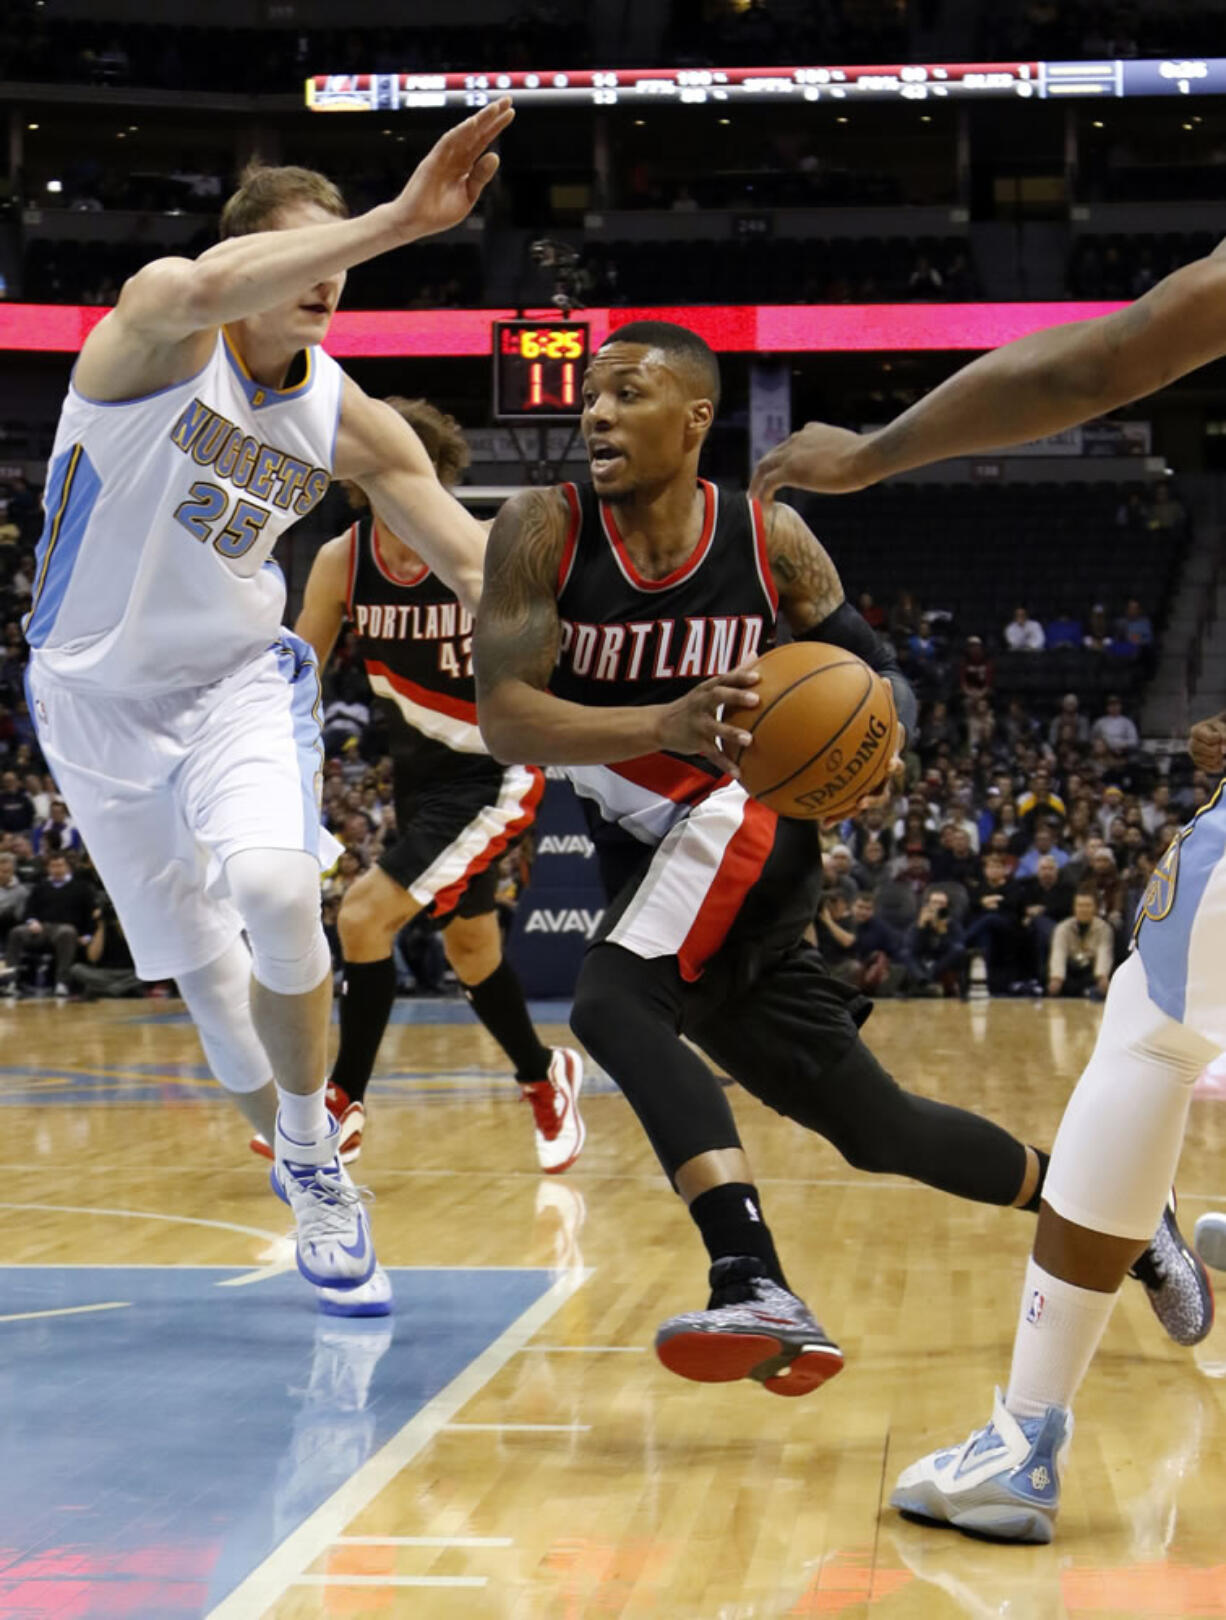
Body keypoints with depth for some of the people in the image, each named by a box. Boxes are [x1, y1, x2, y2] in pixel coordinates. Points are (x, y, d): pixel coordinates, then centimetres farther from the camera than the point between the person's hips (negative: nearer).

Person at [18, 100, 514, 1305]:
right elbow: (209, 287, -46)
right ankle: (303, 1171, 27)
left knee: (275, 891, -26)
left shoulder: (345, 420, -7)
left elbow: (476, 561, -6)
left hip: (238, 678, 2)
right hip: (100, 695, -2)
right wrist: (398, 219, -56)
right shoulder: (161, 325, -20)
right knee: (203, 966, 4)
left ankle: (313, 1152, -4)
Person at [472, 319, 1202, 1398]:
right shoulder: (544, 534, -6)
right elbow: (503, 719, -16)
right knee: (874, 1126, 12)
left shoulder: (771, 541, -7)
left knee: (612, 1002, -31)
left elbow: (882, 673, 5)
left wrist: (874, 738, -20)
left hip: (747, 824, -4)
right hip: (654, 873, 4)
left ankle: (758, 1293, -40)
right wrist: (669, 721, -33)